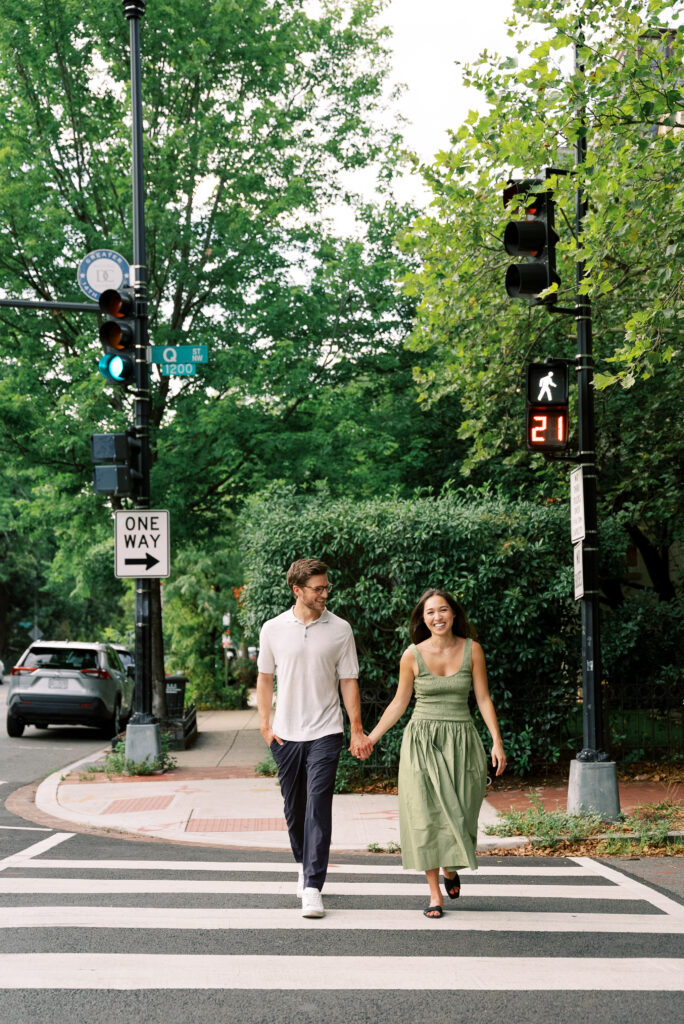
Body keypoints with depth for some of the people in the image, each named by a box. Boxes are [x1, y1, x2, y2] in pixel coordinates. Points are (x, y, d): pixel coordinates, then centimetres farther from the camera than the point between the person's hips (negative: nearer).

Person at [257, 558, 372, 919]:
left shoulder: (340, 629, 0)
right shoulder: (273, 629, 3)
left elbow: (348, 681, 3)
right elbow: (265, 678, 11)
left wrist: (357, 731, 0)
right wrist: (264, 724, 4)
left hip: (324, 732, -2)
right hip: (285, 735, 2)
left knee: (318, 807, -10)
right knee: (293, 807, 12)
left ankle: (312, 888, -10)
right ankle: (305, 865, 36)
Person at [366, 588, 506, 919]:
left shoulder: (471, 650, 0)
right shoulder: (412, 656, -2)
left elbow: (483, 699, 2)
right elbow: (399, 703, 7)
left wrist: (497, 742, -5)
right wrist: (370, 738, 5)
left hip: (461, 742, 1)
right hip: (422, 742, 0)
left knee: (458, 814, -1)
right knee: (426, 815, -2)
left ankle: (450, 868, 32)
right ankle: (435, 893, 9)